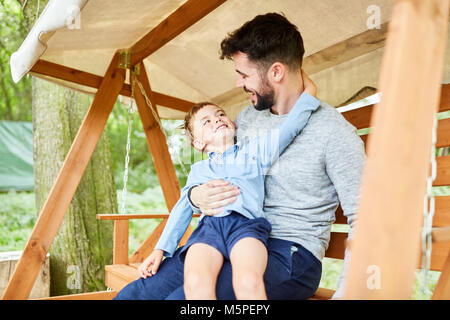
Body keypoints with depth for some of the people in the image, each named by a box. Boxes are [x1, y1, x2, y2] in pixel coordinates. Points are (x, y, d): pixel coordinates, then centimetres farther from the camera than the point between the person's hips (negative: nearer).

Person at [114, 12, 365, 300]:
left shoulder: (334, 132, -11)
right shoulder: (246, 119, 10)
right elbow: (216, 176, 18)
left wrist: (342, 294, -23)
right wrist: (196, 195, -7)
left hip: (292, 255, -5)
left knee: (182, 297, -28)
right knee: (132, 293, -9)